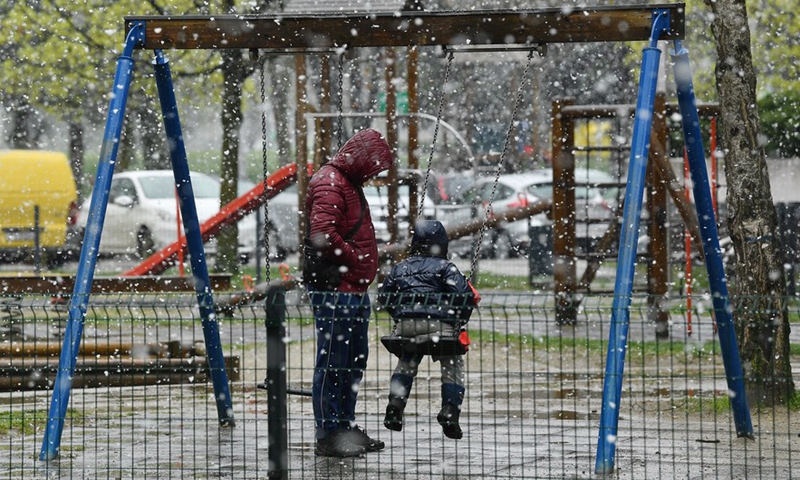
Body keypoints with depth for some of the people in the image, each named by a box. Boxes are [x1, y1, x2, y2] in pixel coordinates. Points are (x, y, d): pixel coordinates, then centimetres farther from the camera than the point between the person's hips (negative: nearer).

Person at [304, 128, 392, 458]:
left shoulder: (349, 183, 20)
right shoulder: (329, 183, -13)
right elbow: (323, 238, -24)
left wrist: (365, 267, 12)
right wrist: (355, 261, -14)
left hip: (355, 291, 11)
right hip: (334, 291, -11)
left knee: (354, 363, 16)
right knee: (332, 364, -5)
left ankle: (346, 428, 24)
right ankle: (328, 435, -2)